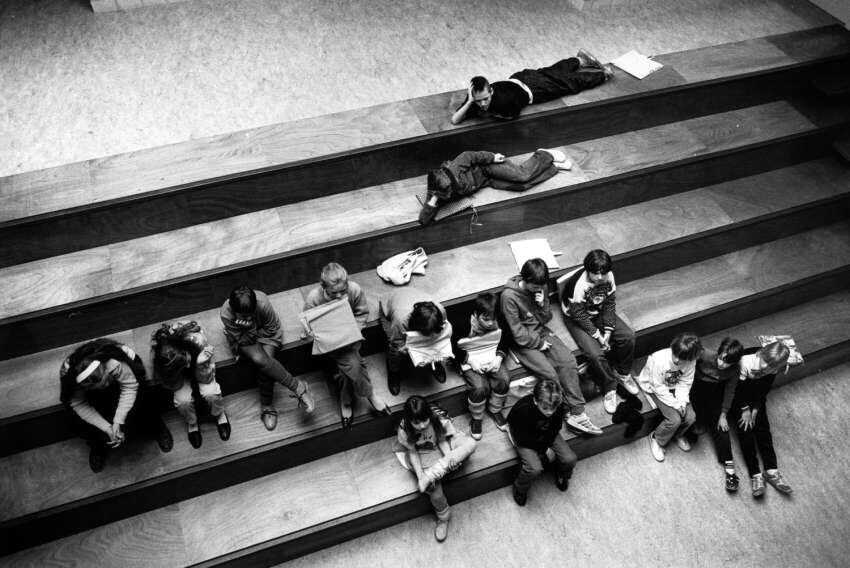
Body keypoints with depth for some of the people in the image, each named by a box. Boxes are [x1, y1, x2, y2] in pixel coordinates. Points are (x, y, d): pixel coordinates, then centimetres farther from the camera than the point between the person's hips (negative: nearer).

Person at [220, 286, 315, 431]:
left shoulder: (262, 303, -32)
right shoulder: (226, 313, -29)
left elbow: (271, 329, -15)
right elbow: (241, 339, -20)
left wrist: (254, 334, -16)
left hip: (266, 334, 0)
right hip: (243, 340, 0)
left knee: (264, 364, -28)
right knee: (259, 359, -31)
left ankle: (267, 407, -8)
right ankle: (298, 387, -22)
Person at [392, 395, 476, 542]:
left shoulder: (440, 419, -26)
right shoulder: (404, 429, -24)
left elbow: (443, 441, -11)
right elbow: (412, 452, -12)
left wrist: (449, 458, -27)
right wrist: (420, 475, -23)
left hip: (443, 449, 1)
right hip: (425, 457, -1)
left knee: (470, 443, -32)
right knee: (434, 491, -24)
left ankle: (431, 475, -26)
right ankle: (443, 517, 12)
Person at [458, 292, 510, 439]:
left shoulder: (498, 322, -12)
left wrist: (499, 357, -15)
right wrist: (470, 361, -25)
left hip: (491, 358, 4)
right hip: (470, 360, -4)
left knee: (504, 379, -20)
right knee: (479, 387, -27)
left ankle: (495, 410, 9)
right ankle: (476, 418, 2)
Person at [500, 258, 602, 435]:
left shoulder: (540, 287, -3)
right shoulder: (509, 296, -21)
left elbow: (546, 319, 5)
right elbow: (517, 333, -17)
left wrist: (542, 304, -14)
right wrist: (538, 343, -11)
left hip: (541, 332, 6)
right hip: (524, 341, -6)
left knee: (568, 362, -16)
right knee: (549, 374, -23)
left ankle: (577, 413, -12)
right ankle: (567, 413, -2)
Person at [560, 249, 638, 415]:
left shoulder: (608, 277, -16)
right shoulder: (578, 284, -33)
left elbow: (610, 304, -6)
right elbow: (579, 315, -24)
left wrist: (608, 331, -14)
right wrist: (597, 335, -23)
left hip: (599, 313, 6)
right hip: (577, 319, -5)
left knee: (628, 336, -12)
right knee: (596, 354, -25)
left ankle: (622, 373, 14)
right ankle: (609, 388, 0)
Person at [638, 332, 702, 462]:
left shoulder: (690, 362, -21)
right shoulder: (658, 360, -36)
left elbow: (685, 383, -8)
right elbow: (658, 388, -26)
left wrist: (682, 401, -22)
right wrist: (676, 404, -25)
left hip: (675, 387, 5)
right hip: (654, 388, -5)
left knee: (690, 417, -9)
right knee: (674, 419, -19)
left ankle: (678, 434, 24)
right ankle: (656, 439, 10)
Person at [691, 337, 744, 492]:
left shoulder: (735, 370, -19)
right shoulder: (705, 355, -28)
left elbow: (729, 391, -8)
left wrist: (723, 414, -6)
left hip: (716, 389, -1)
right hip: (698, 385, 2)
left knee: (718, 421, -13)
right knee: (701, 415, -22)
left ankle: (729, 465, -16)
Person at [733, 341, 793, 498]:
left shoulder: (772, 369, -19)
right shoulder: (745, 362, -34)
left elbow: (763, 391, -7)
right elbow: (739, 389, -23)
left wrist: (755, 410, -12)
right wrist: (745, 409, -15)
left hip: (756, 400, 4)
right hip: (739, 398, -4)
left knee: (763, 427, -8)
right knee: (745, 428, -15)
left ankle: (771, 470, -9)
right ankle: (755, 474, -20)